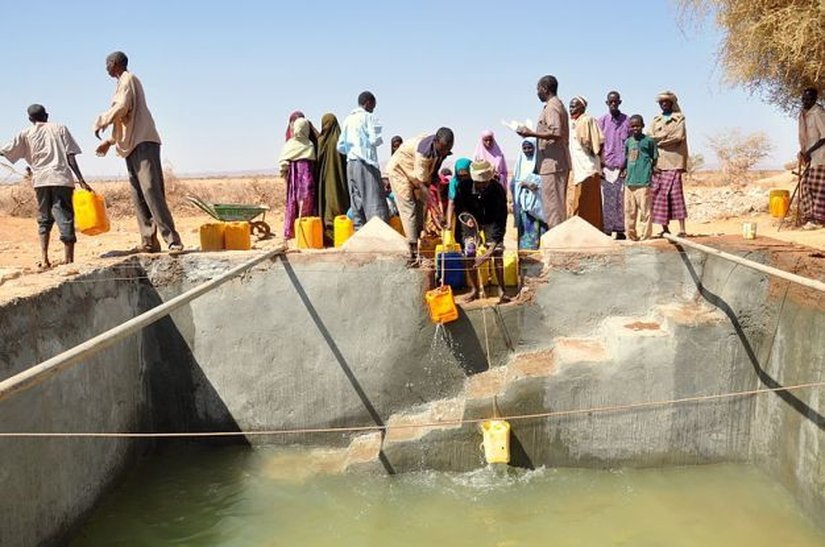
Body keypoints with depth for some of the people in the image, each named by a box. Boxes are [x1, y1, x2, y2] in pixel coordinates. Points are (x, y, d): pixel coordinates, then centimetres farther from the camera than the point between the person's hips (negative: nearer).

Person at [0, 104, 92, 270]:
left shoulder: (26, 133, 14)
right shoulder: (60, 129, 12)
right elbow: (70, 157, 2)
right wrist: (81, 180, -1)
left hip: (41, 180, 2)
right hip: (61, 178, -2)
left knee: (44, 219, 14)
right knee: (65, 218, -4)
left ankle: (44, 260, 4)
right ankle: (68, 260, -11)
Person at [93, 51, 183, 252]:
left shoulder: (128, 80, -2)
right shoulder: (125, 82, 27)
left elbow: (121, 108, -16)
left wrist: (100, 122, -3)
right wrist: (109, 141, 32)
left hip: (143, 143, -10)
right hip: (133, 145, 10)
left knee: (151, 190, -18)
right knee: (139, 195, 4)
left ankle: (172, 239, -23)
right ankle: (149, 241, 2)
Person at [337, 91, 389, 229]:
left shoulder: (348, 119, 16)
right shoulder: (369, 117, -3)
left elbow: (340, 147, 16)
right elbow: (375, 140, -13)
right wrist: (380, 140, 7)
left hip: (351, 164, 7)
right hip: (366, 164, -7)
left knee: (357, 205, 8)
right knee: (374, 201, -10)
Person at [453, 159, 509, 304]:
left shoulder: (498, 190, -28)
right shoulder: (464, 186, -24)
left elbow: (501, 219, -27)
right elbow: (458, 206, -4)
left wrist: (492, 247, -33)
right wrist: (466, 217, -28)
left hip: (491, 220, -1)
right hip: (471, 219, 1)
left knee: (497, 252, -18)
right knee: (469, 252, -15)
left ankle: (501, 290, -7)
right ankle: (474, 289, 2)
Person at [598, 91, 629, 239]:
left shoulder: (626, 120, 7)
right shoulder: (602, 121, 7)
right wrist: (600, 166, -2)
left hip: (622, 167, 0)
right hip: (606, 166, 0)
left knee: (621, 199, 0)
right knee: (606, 200, -2)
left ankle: (620, 230, 6)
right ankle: (606, 230, 2)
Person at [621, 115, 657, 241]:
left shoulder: (648, 141, -2)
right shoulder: (628, 142, 13)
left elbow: (654, 159, 3)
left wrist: (649, 170, -5)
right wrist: (625, 170, 9)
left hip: (643, 182, -5)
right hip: (629, 181, 6)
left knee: (645, 210, -3)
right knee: (629, 210, 9)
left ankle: (646, 236, 3)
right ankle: (631, 235, 17)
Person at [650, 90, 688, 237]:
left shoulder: (679, 118, 8)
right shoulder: (656, 120, 20)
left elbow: (678, 137, -7)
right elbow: (651, 139, 7)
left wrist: (658, 140, -6)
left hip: (673, 160, -4)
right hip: (658, 161, 4)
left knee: (674, 192, -10)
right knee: (658, 193, -1)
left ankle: (682, 229, -10)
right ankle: (664, 228, 4)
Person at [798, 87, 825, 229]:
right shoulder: (803, 114, 13)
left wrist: (810, 151, -19)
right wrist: (803, 152, 8)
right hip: (808, 155, 8)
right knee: (805, 185, 5)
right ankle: (809, 217, 10)